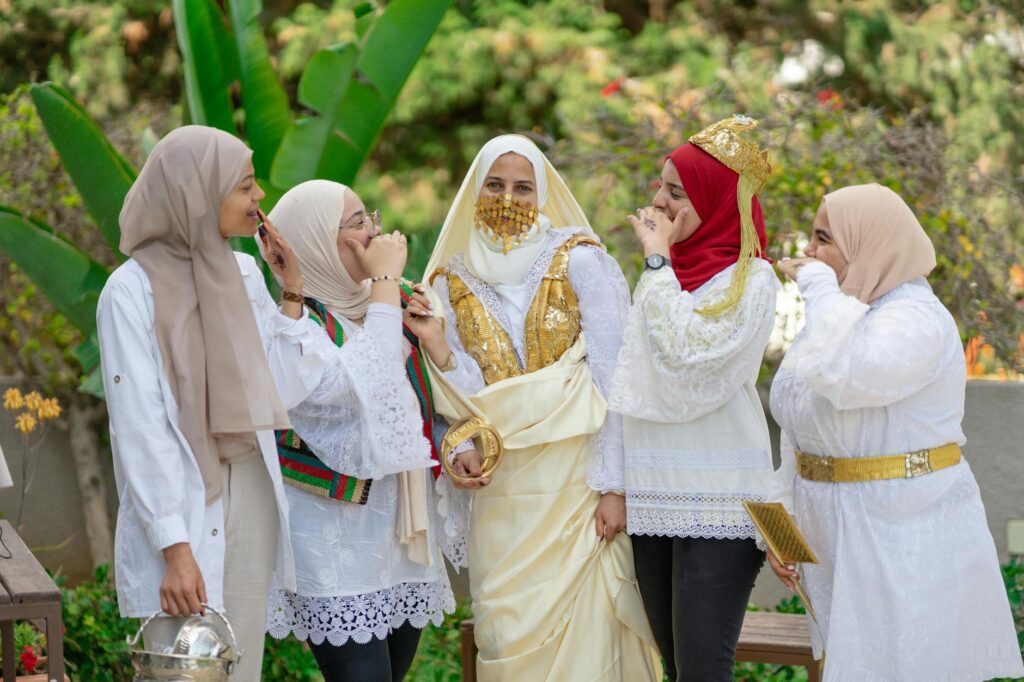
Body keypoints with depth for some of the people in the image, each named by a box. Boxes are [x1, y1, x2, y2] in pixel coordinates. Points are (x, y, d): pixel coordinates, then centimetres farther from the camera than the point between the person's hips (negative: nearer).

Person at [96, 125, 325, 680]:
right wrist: (174, 547, -18)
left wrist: (292, 292, 2)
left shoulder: (244, 274, 8)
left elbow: (284, 393, 5)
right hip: (180, 509, -6)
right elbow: (140, 427, -14)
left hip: (251, 494, 6)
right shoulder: (132, 290, -11)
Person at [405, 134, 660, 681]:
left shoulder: (580, 262, -3)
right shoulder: (454, 281, 8)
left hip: (576, 478, -3)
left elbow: (612, 382, -7)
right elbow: (471, 393, 5)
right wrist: (436, 348, -14)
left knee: (581, 632, -6)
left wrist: (612, 485, -12)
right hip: (500, 487, 3)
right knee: (506, 634, 1)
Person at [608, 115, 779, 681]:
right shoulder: (664, 272, 16)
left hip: (716, 501, -7)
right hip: (653, 495, 7)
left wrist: (658, 261, -11)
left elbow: (684, 353, -20)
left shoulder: (750, 280, -5)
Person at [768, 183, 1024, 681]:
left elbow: (842, 378, -35)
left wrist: (819, 286, -23)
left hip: (906, 538, -9)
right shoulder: (834, 317, 14)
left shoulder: (915, 318, -15)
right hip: (839, 537, 9)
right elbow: (801, 433, 19)